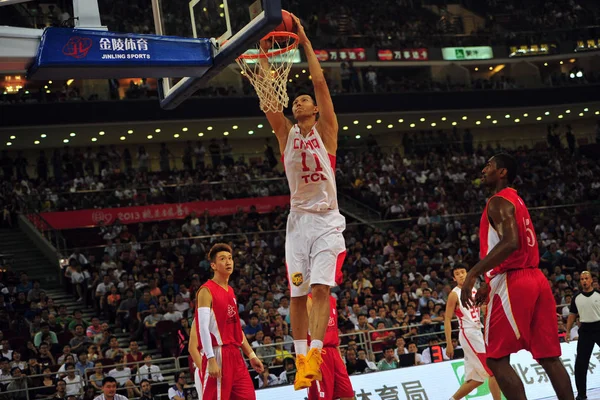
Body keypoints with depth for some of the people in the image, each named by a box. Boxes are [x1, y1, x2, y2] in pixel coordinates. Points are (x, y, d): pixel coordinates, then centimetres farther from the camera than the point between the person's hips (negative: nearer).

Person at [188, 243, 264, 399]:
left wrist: (251, 355, 19)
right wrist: (211, 360, -24)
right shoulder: (206, 291, -8)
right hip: (218, 355, -8)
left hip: (235, 354, 8)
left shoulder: (230, 291, 18)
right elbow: (203, 328, -16)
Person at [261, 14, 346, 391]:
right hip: (299, 220, 3)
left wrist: (305, 42, -5)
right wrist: (265, 52, -3)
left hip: (327, 220, -3)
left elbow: (320, 82, -6)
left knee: (321, 288, -13)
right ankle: (301, 359, 6)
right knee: (298, 293, 1)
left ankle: (315, 353, -17)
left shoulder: (326, 130, 3)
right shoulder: (286, 133, 11)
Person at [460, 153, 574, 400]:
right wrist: (489, 284, 29)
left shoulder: (498, 202, -7)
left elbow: (510, 243, -22)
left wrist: (473, 273, -24)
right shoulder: (515, 201, 23)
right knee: (549, 358, 7)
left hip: (513, 285, -9)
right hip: (535, 279, 9)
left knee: (497, 359, -4)